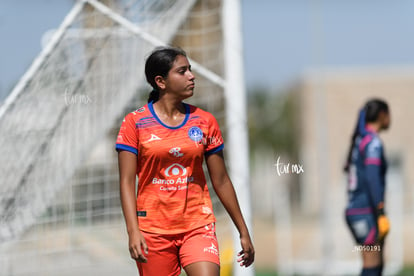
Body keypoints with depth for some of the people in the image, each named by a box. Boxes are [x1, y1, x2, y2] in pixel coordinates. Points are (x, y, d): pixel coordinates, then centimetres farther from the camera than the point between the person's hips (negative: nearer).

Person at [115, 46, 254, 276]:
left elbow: (221, 181, 12)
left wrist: (243, 231, 12)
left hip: (198, 225, 1)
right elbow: (127, 181, -4)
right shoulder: (135, 123, -1)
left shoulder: (205, 122, 7)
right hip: (153, 229, -1)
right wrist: (133, 231, -16)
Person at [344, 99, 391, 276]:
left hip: (354, 210, 10)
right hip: (367, 213, -10)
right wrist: (381, 215, -26)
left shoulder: (360, 141, 17)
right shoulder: (373, 142, -12)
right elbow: (372, 178, -22)